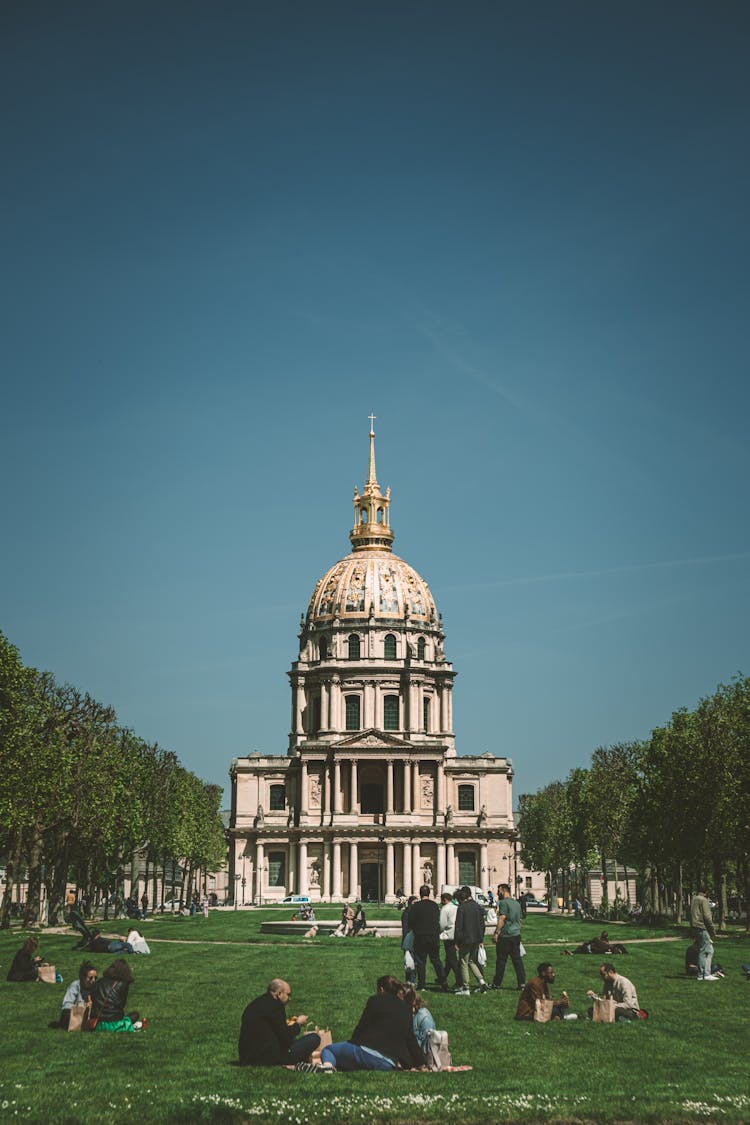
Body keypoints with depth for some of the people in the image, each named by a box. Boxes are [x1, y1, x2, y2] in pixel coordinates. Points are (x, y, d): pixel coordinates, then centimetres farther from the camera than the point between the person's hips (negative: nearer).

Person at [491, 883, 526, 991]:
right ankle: (521, 983, 2)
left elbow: (502, 919, -17)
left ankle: (497, 984, 6)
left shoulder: (504, 902, -10)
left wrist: (496, 933, -17)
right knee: (517, 959, 6)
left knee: (501, 960, 0)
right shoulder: (516, 903, 15)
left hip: (505, 936, -7)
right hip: (516, 934, 7)